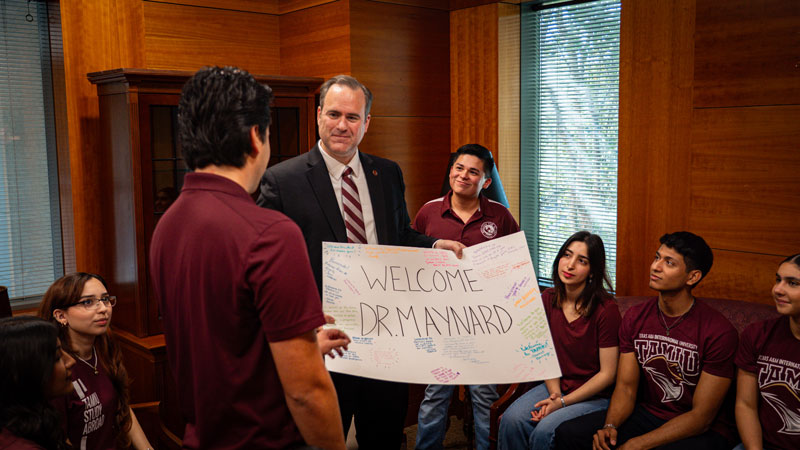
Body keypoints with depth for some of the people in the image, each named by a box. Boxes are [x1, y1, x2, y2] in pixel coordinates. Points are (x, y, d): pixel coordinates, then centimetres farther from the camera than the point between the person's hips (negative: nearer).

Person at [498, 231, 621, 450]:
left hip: (595, 396, -4)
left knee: (544, 431, -28)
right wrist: (554, 393, -8)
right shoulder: (548, 298, 1)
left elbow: (607, 374, -13)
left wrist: (562, 402, -16)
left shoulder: (606, 309, -16)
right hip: (557, 386, 5)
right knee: (511, 420, -22)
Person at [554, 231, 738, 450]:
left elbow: (702, 416, -16)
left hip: (700, 431, -4)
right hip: (647, 413, 5)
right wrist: (610, 426, -19)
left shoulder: (719, 331, -16)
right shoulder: (635, 317, 2)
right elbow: (626, 386, 2)